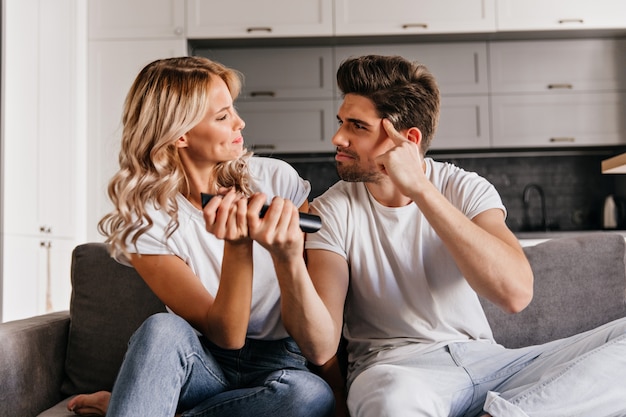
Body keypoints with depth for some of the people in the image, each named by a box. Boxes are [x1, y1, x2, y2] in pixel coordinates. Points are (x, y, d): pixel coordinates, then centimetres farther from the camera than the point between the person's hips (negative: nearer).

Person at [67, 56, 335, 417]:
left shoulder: (276, 179, -5)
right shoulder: (145, 221, -10)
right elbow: (226, 335, -15)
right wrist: (237, 246, -32)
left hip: (278, 360, 3)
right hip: (200, 363, -3)